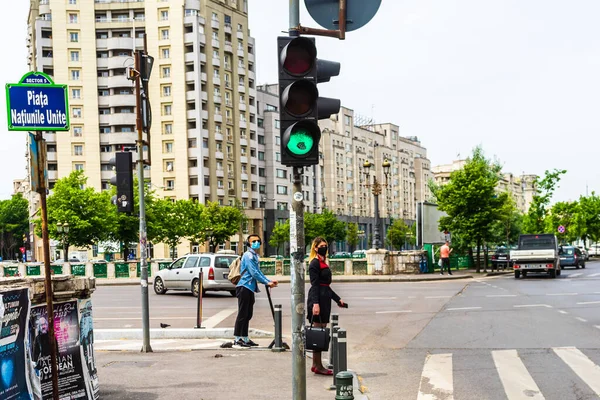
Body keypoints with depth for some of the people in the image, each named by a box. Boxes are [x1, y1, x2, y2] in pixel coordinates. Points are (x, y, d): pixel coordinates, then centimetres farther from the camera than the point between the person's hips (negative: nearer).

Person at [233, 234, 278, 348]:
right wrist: (266, 282, -18)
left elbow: (258, 272, 20)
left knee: (248, 314, 11)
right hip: (244, 287, -9)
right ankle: (237, 339, -1)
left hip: (250, 288, 9)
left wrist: (269, 281, 8)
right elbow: (254, 273, -19)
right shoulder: (248, 255, -13)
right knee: (242, 314, -6)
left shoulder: (255, 256, 17)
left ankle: (244, 338, 17)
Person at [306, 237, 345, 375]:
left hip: (324, 299, 10)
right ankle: (318, 366, -5)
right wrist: (315, 303, -25)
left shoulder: (323, 263, 20)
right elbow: (314, 285, -17)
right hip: (318, 299, -10)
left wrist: (337, 299, 27)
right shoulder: (315, 263, -8)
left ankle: (316, 364, 13)